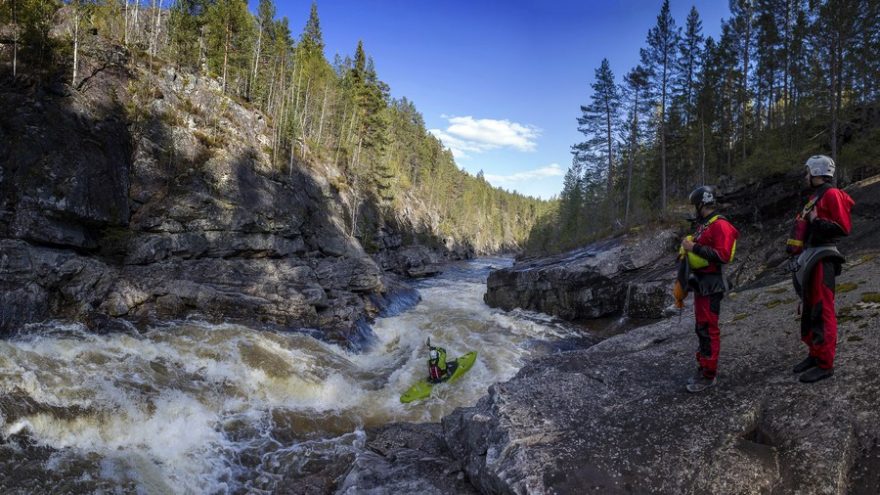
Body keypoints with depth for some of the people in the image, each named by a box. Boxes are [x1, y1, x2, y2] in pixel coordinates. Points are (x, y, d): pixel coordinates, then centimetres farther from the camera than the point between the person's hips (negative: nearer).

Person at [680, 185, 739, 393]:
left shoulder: (720, 225, -16)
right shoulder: (704, 224, 14)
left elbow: (723, 255, -25)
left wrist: (694, 247, -25)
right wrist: (688, 248, 9)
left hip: (710, 285, -10)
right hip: (700, 283, 10)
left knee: (708, 329, -5)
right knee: (701, 327, 16)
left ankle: (709, 375, 3)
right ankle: (704, 367, 27)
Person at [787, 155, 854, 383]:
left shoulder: (832, 195, -8)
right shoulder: (815, 197, 19)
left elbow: (844, 228, -15)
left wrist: (817, 221, -19)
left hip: (820, 260, -10)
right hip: (807, 260, 10)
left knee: (822, 311, -7)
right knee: (808, 309, 14)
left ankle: (825, 364, -3)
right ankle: (815, 354, 24)